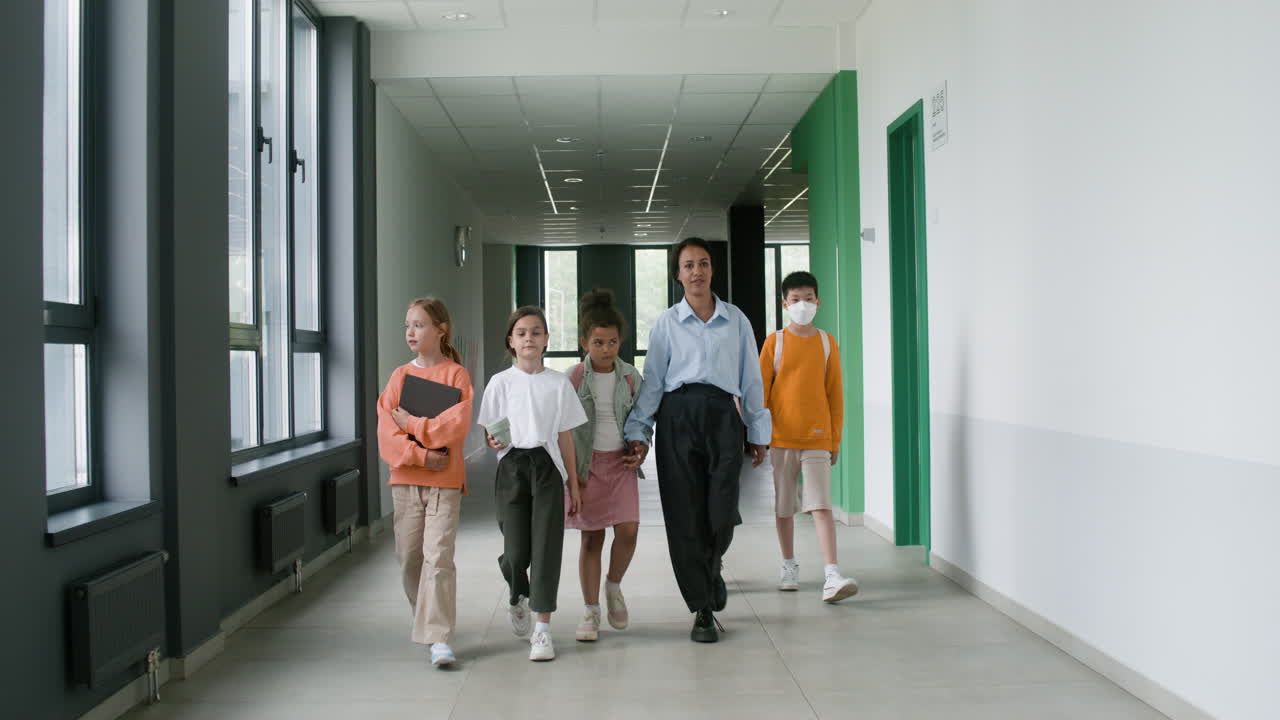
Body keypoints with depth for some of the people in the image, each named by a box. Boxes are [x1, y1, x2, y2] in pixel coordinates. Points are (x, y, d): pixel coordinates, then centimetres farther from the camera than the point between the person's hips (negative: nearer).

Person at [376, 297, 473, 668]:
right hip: (405, 476, 4)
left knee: (438, 555, -11)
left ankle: (439, 638, -12)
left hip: (445, 479, -4)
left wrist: (411, 423, -11)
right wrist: (420, 455, -14)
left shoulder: (456, 374, -2)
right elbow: (387, 432, -1)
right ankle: (426, 620, 31)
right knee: (409, 555, 10)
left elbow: (457, 425, -15)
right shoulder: (400, 375, 8)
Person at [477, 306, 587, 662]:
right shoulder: (501, 382, 4)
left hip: (547, 466, 0)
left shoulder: (558, 383, 5)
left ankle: (543, 628, 2)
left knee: (546, 546, -4)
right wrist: (494, 442, -18)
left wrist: (573, 485, 8)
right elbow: (490, 432, 7)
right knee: (516, 551, -1)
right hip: (512, 467, 0)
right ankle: (518, 599, 33)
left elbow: (565, 436, 8)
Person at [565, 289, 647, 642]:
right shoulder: (574, 378, -5)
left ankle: (614, 586, 20)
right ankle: (590, 611, 14)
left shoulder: (630, 376, 2)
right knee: (592, 537, 2)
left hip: (620, 462, 2)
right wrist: (571, 471, -7)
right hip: (587, 464, -2)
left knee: (628, 530, -9)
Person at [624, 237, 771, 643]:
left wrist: (759, 433, 12)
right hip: (677, 416, 0)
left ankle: (710, 569, 29)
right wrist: (637, 431, 0)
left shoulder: (736, 320, 11)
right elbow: (652, 380, 6)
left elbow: (751, 378, 13)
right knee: (685, 516, -1)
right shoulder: (666, 323, 8)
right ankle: (703, 609, 10)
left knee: (722, 514, -8)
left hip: (722, 415, 0)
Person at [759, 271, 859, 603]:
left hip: (817, 438, -1)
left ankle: (832, 576, -15)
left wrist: (835, 439, 5)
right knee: (783, 507, 10)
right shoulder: (774, 342, 1)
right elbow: (760, 391, 2)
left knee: (821, 506, -10)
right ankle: (790, 567, 26)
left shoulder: (827, 343, 4)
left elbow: (835, 393, 7)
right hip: (781, 438, 1)